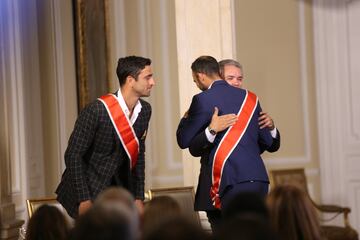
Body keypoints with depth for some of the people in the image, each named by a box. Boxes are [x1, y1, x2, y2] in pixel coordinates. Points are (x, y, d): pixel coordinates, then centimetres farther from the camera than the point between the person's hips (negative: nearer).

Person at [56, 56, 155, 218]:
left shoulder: (145, 110, 0)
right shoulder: (97, 110, -20)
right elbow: (73, 155, -16)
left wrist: (138, 198, 5)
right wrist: (84, 200, -19)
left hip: (118, 187, 6)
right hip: (88, 191, -6)